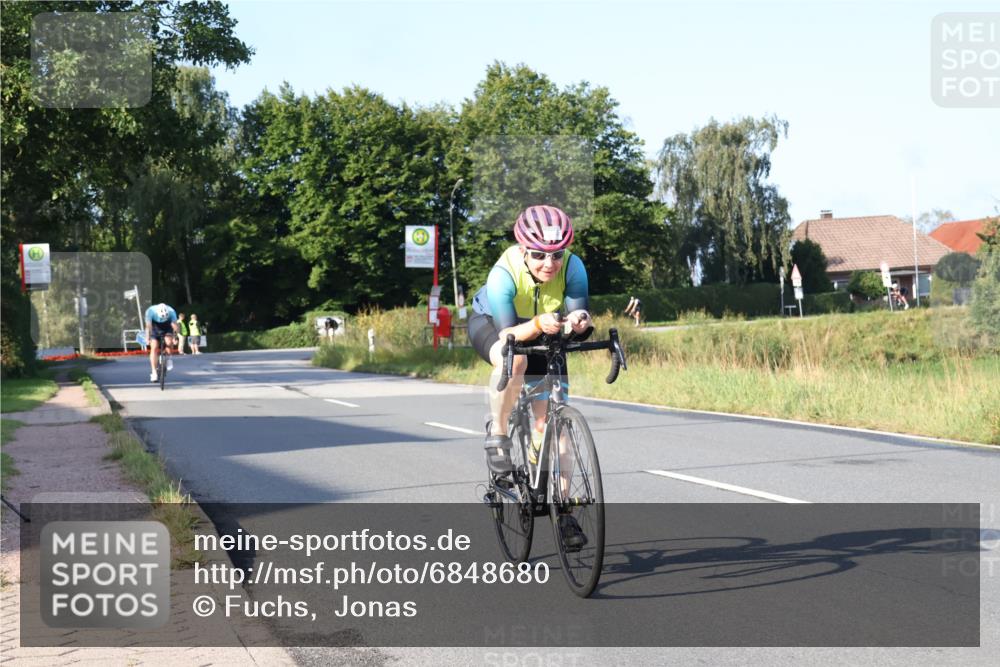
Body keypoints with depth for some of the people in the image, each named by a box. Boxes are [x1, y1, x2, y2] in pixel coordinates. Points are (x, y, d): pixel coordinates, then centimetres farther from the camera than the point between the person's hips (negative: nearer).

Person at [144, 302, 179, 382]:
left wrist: (175, 338, -37)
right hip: (155, 328, 0)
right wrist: (147, 338, -35)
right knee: (154, 348, -15)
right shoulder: (150, 311, -31)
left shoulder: (171, 312, -30)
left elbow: (175, 326, -29)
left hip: (167, 328, 0)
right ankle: (154, 372, -13)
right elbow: (148, 326, -30)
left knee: (168, 342, -29)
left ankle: (168, 358, 0)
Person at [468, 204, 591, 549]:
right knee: (514, 360, -40)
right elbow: (508, 334, -37)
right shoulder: (504, 273, -36)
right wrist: (538, 324, -57)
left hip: (541, 334, 3)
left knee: (548, 419, -6)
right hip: (491, 326, -3)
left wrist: (578, 320, -52)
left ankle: (561, 511, 2)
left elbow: (580, 312, -28)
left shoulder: (572, 267, -28)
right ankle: (497, 434, -18)